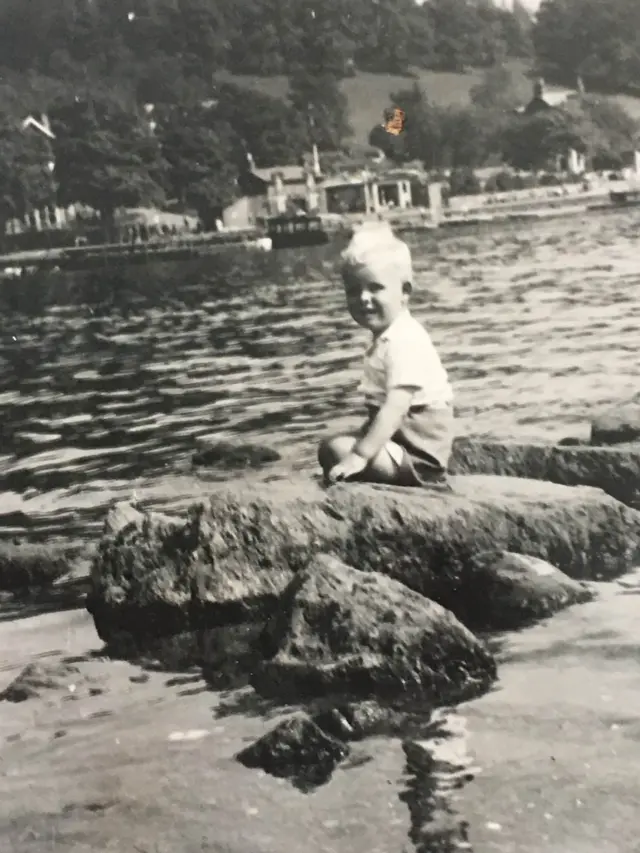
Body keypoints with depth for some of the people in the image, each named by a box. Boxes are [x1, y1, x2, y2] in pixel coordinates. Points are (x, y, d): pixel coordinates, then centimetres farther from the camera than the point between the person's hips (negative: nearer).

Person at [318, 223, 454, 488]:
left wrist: (359, 455, -32)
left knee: (334, 449, -17)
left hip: (416, 460, -11)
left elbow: (396, 408, -28)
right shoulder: (388, 337, 13)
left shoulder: (404, 341, -20)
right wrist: (359, 441, 17)